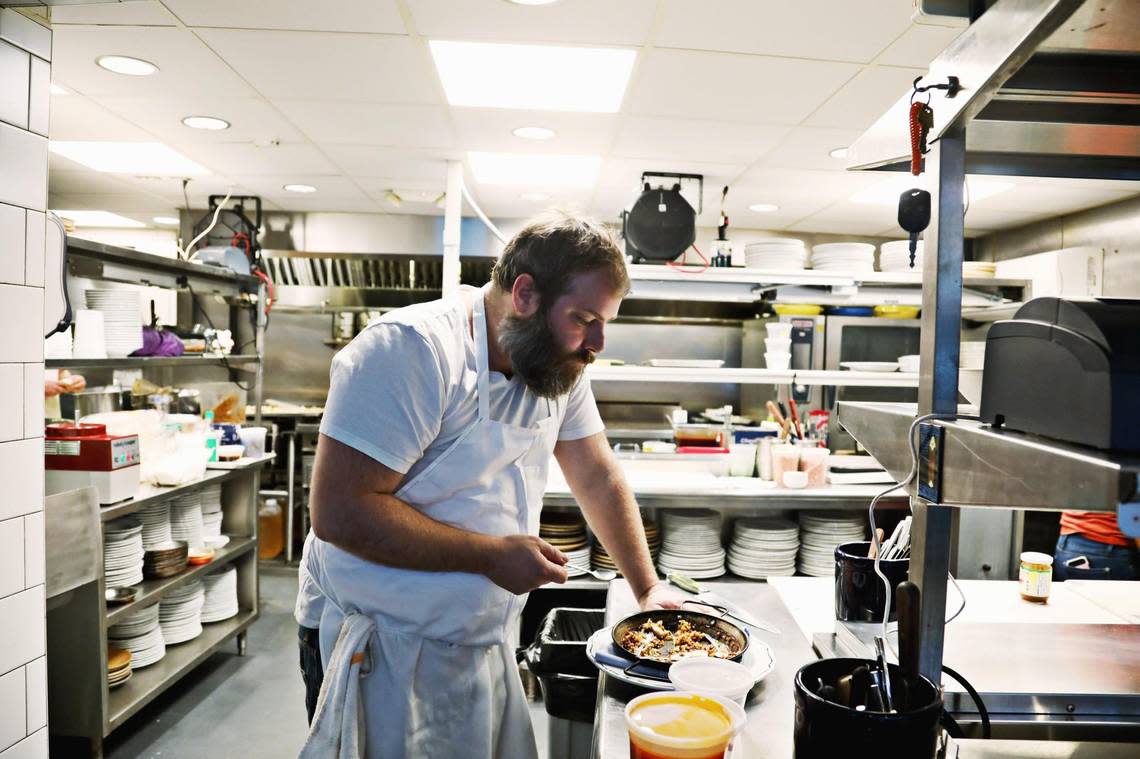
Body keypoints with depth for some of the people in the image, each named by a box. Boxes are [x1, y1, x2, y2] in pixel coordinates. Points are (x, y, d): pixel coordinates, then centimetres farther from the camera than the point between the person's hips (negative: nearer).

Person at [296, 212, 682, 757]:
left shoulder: (560, 365, 0)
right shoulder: (414, 349, -23)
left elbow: (598, 478, 9)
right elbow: (339, 510, -26)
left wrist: (647, 587, 7)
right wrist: (492, 555, -22)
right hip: (384, 647, -6)